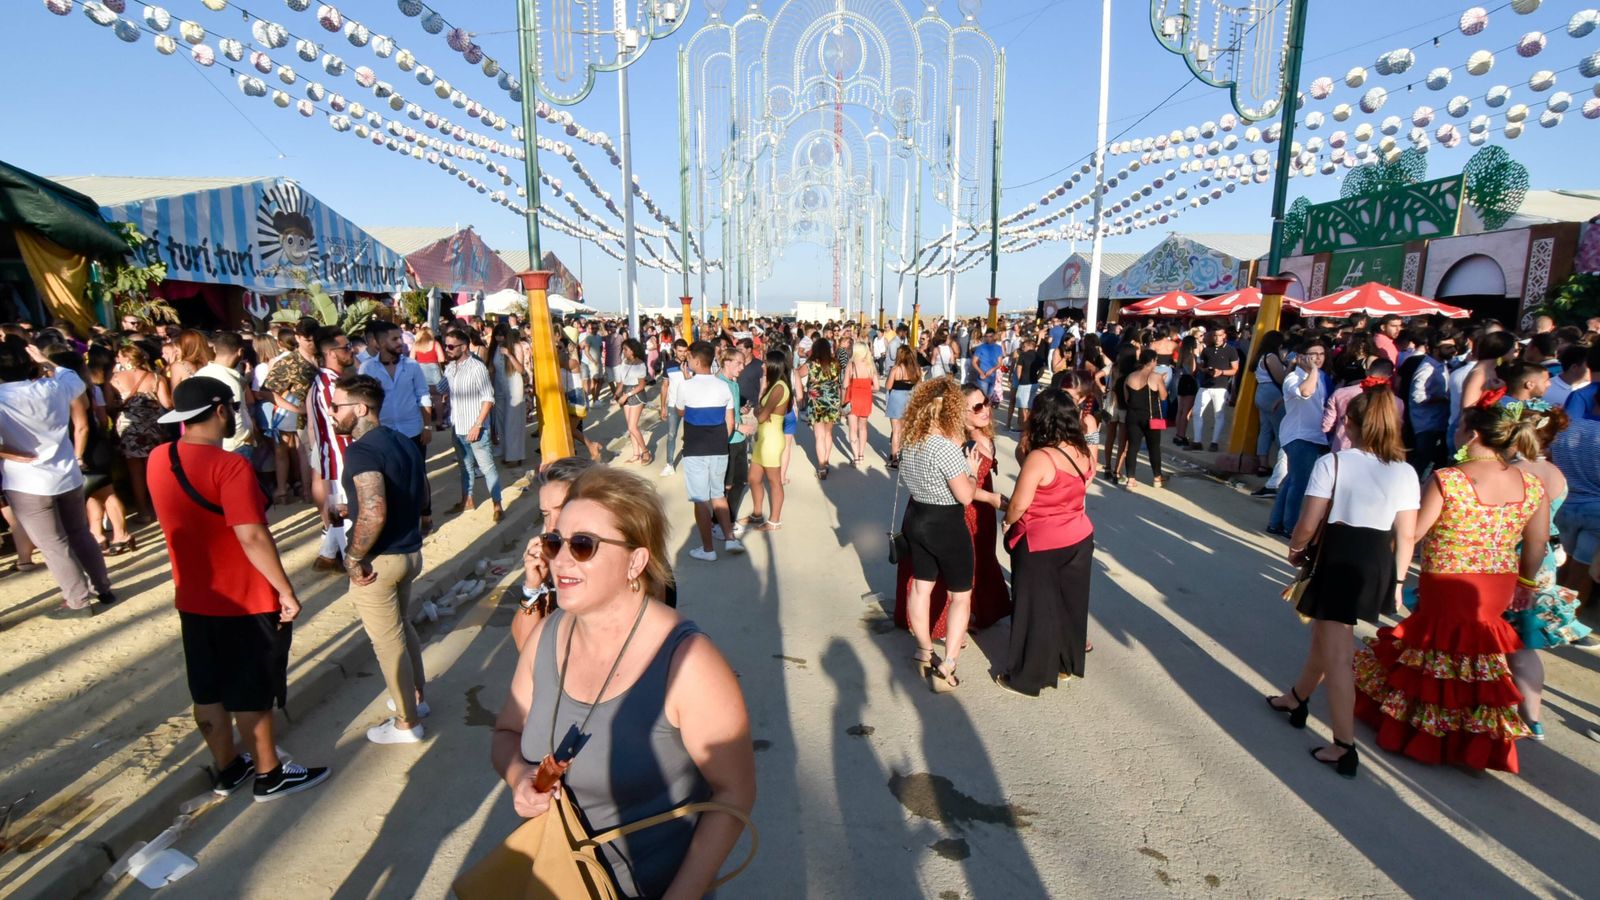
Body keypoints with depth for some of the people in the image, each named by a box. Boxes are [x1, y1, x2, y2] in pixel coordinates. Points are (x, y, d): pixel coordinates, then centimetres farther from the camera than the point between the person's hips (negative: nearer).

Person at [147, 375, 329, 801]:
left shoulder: (158, 460, 0)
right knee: (250, 693, 7)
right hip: (245, 600, -7)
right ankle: (270, 775, 22)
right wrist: (286, 590, -21)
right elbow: (252, 537, -28)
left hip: (193, 598, 7)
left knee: (208, 690, 18)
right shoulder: (229, 465, -24)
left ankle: (227, 768, 34)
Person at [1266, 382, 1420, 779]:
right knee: (1326, 635, 23)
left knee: (1337, 653, 1)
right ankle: (1296, 699, 42)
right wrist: (1397, 580, 12)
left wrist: (1296, 549, 5)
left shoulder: (1332, 463, -13)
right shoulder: (1405, 472, 0)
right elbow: (1407, 536, 1)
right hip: (1379, 562, 5)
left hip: (1338, 557, -5)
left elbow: (1308, 524, -14)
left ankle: (1344, 747, 2)